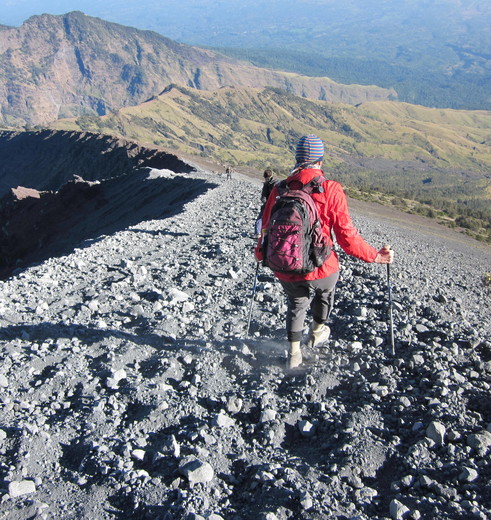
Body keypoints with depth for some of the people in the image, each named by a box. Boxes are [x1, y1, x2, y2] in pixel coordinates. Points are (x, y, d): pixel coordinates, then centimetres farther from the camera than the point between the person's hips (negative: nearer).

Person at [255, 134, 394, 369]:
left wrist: (261, 254, 27)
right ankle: (317, 332, 55)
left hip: (286, 272, 2)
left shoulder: (279, 189, -4)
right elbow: (346, 235, -12)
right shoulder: (330, 189, -13)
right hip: (320, 270, -2)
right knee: (324, 290, 34)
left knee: (296, 303, 32)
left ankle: (294, 354, 35)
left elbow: (267, 229, 6)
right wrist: (375, 255, 2)